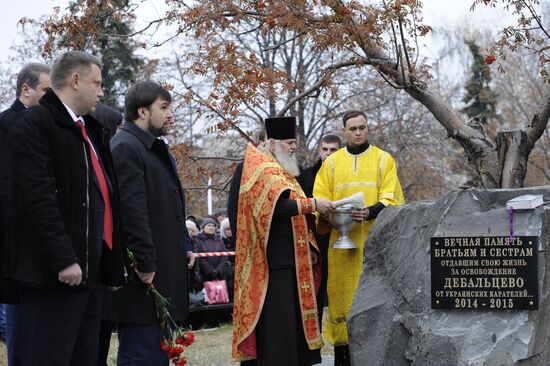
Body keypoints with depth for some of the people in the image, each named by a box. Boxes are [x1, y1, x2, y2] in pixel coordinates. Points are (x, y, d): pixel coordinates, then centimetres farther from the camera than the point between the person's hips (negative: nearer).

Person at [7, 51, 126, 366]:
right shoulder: (35, 124, -8)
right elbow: (38, 198, -17)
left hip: (91, 270, 9)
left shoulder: (89, 130, 20)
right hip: (57, 275, -9)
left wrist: (114, 263, 18)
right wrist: (64, 260, -21)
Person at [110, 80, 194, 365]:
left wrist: (185, 246, 14)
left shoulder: (158, 150, 20)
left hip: (166, 272, 10)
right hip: (144, 277, -10)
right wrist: (145, 263, -22)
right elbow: (132, 211, -21)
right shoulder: (125, 148, -13)